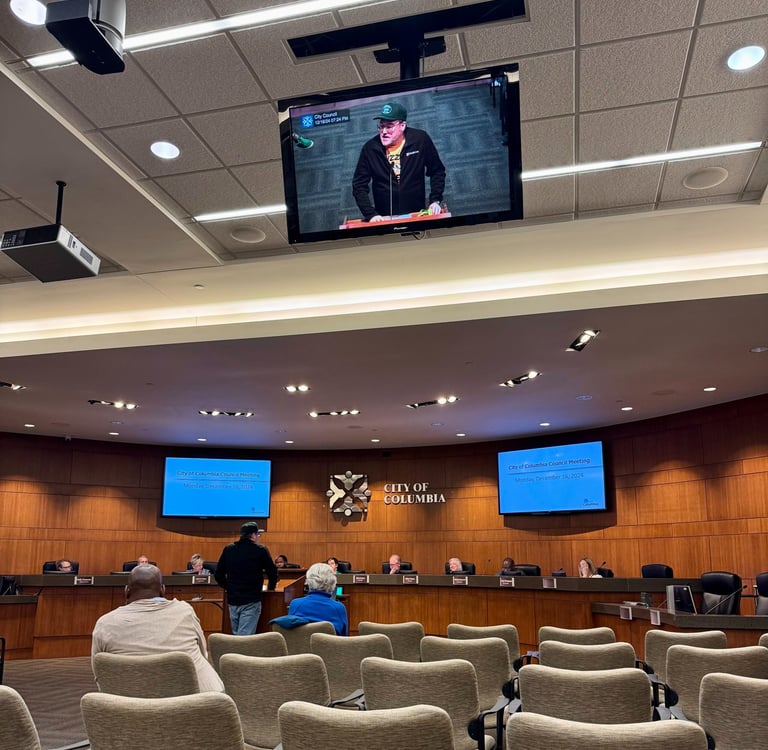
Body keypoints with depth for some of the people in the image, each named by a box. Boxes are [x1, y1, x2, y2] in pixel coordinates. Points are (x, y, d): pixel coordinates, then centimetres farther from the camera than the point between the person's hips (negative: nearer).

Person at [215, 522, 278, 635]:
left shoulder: (228, 549, 6)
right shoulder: (260, 550, -6)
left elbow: (218, 575, 9)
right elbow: (272, 573, -1)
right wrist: (270, 588, 18)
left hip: (232, 600, 5)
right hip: (251, 601, -5)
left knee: (236, 635, 18)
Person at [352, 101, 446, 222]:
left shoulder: (420, 140, -3)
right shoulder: (370, 148, -3)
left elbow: (437, 171, 7)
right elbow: (359, 186, -1)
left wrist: (435, 201, -4)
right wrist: (371, 215, -12)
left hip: (417, 216, 0)